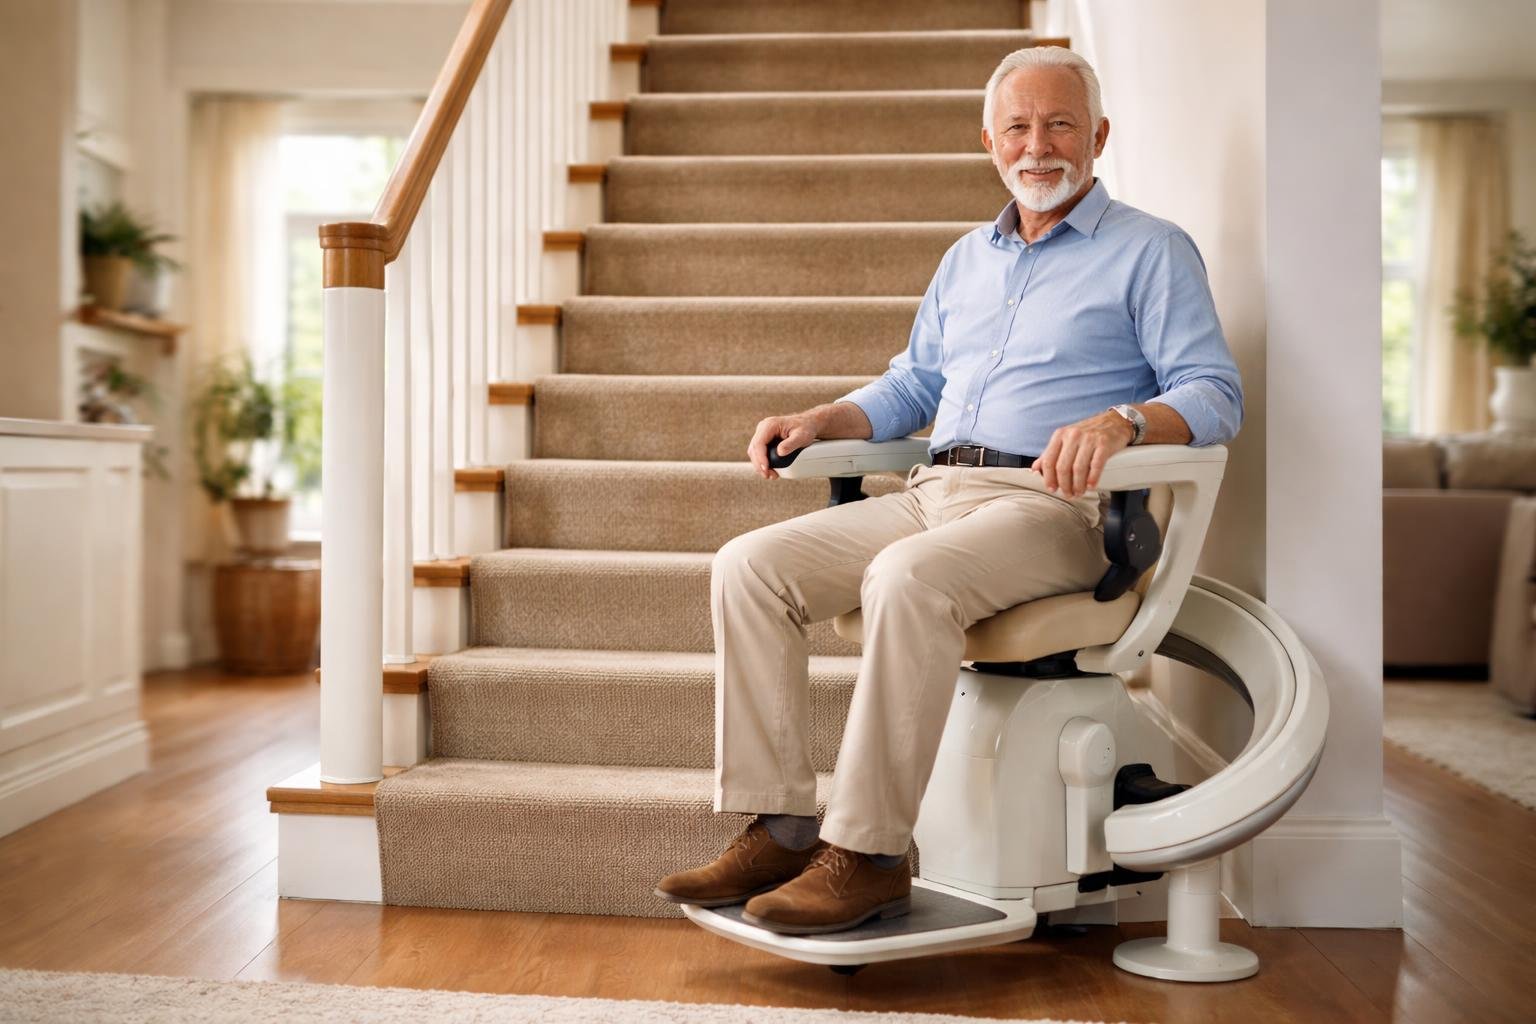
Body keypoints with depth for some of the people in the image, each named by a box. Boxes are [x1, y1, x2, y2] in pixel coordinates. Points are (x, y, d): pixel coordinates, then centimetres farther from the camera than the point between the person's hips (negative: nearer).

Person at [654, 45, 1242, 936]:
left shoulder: (1151, 251, 6)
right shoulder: (967, 259, 26)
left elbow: (1215, 394, -5)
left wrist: (1120, 419, -26)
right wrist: (821, 420, 11)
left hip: (1051, 506, -6)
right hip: (934, 493, 7)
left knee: (907, 579, -36)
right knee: (751, 565, -13)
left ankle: (869, 854, -26)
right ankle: (780, 827, -14)